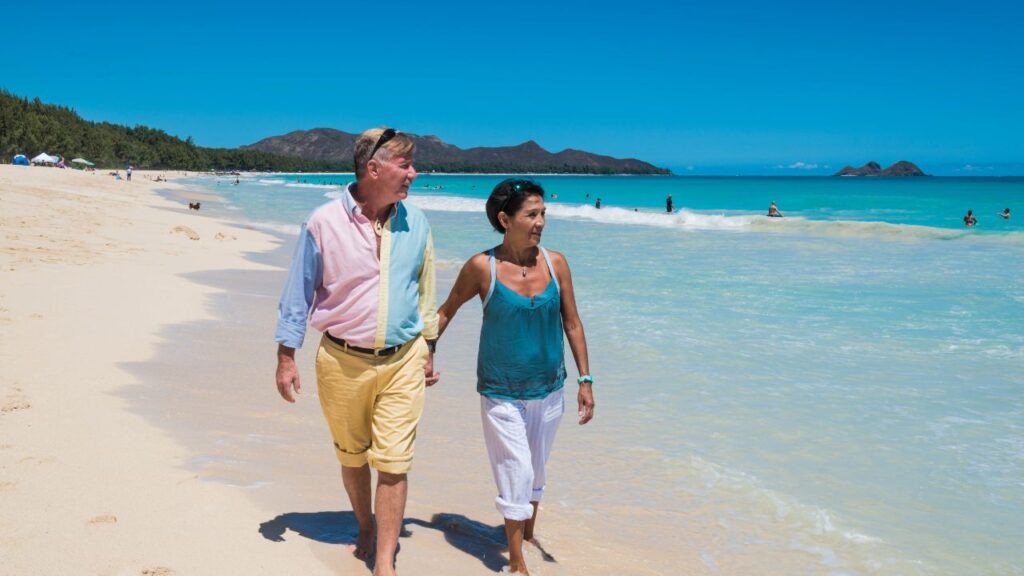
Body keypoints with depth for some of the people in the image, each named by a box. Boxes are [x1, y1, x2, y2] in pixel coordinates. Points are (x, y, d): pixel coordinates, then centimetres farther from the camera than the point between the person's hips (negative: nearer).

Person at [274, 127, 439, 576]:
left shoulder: (415, 223, 0)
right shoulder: (324, 223, -9)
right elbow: (297, 294, -2)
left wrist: (428, 351, 14)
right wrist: (286, 357, -2)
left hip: (403, 361, 1)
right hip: (342, 361, -1)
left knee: (393, 464, -2)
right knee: (352, 456, 17)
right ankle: (365, 528, 43)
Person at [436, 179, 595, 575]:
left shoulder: (555, 263, -6)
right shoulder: (482, 268, -14)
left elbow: (572, 324, 1)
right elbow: (447, 310, 2)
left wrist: (585, 380, 0)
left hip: (548, 390, 3)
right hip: (502, 393, -3)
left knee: (535, 471, 19)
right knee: (515, 475, -1)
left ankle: (528, 535, 42)